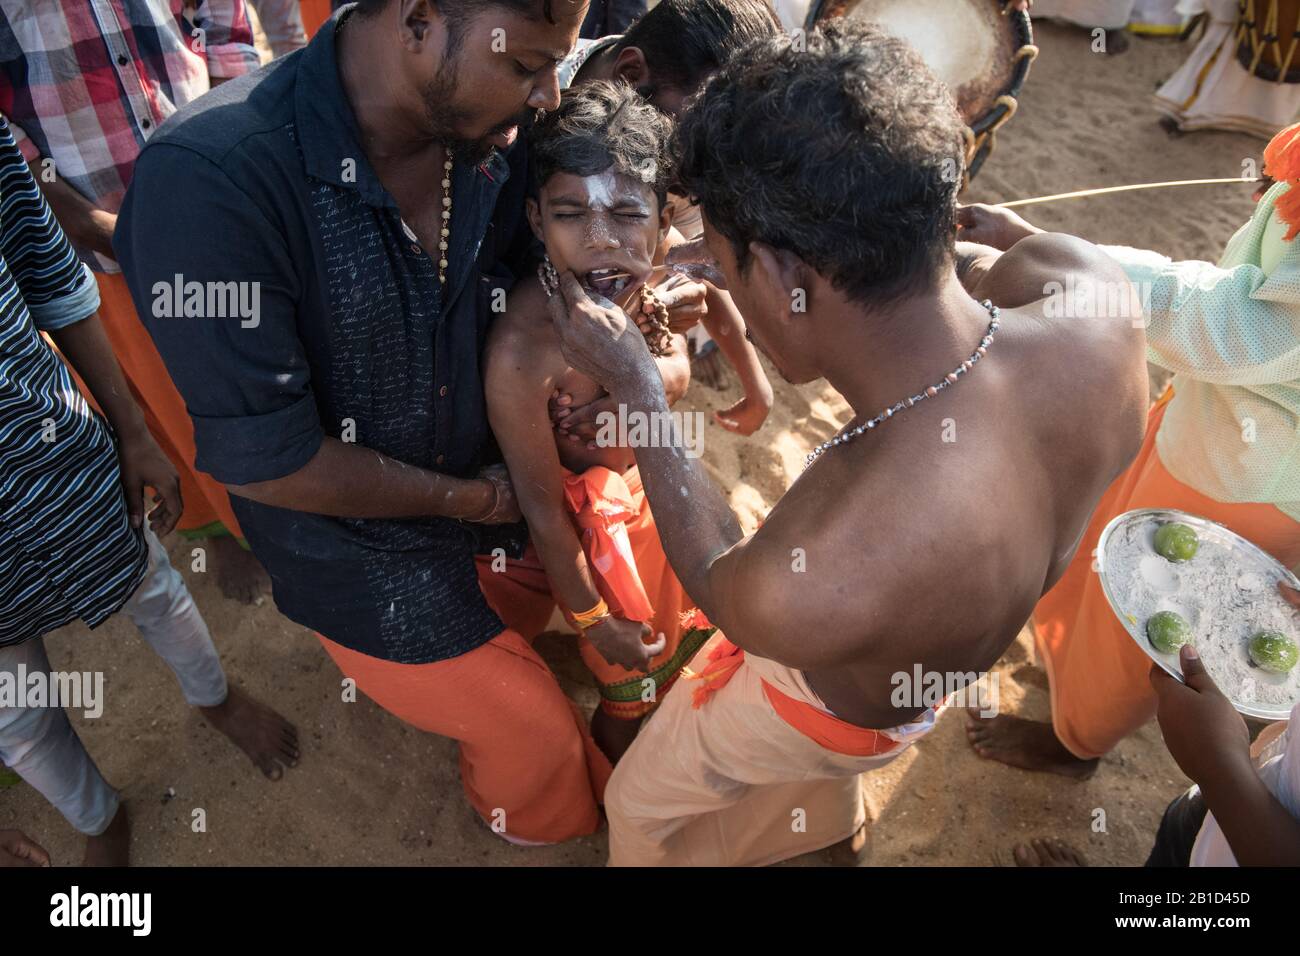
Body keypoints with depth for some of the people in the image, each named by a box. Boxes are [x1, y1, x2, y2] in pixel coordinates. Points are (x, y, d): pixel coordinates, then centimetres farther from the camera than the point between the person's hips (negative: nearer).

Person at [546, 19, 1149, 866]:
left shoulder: (797, 589, -52)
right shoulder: (1082, 282, -35)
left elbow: (716, 580, -23)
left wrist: (634, 389, -18)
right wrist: (747, 259, -8)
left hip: (835, 706, -6)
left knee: (644, 804, 29)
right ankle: (831, 821, 78)